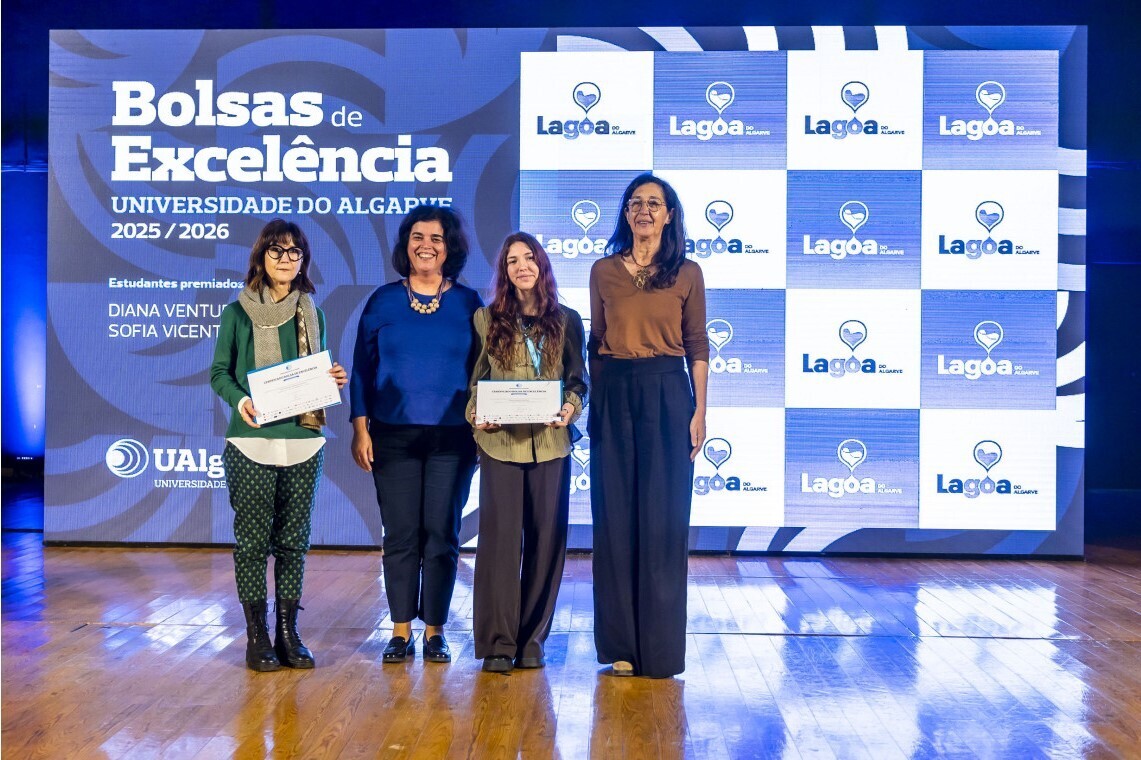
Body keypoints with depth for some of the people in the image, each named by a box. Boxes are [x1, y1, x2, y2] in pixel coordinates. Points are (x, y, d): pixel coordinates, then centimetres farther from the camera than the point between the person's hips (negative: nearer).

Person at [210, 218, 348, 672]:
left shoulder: (311, 314, 11)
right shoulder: (238, 313, 2)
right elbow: (219, 372, 3)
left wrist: (336, 380, -5)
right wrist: (240, 400, -16)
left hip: (303, 442, 3)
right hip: (251, 442, -3)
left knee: (293, 540, 6)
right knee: (253, 540, 1)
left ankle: (288, 633, 15)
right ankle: (256, 637, 9)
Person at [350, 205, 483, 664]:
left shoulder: (469, 303, 5)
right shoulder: (383, 300, 6)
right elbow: (362, 368, 7)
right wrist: (360, 429, -1)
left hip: (452, 438, 0)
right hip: (393, 436, 0)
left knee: (441, 534, 2)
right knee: (400, 535, 2)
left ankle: (435, 631, 12)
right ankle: (401, 631, 12)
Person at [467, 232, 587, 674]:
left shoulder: (566, 321, 8)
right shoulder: (486, 319, 7)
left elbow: (579, 379, 9)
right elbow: (474, 380, 7)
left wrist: (571, 407, -11)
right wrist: (476, 416, -10)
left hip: (550, 443, 1)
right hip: (500, 442, -1)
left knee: (546, 539, 4)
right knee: (500, 538, -4)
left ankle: (532, 638, 16)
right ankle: (498, 642, 3)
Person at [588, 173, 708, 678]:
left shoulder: (687, 274, 5)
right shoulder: (604, 271, 8)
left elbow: (697, 347, 4)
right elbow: (596, 343, 11)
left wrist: (699, 411, -2)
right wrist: (593, 402, 6)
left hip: (668, 395, -1)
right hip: (614, 395, 1)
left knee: (663, 520, 1)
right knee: (616, 518, 3)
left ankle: (661, 648, 11)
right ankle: (621, 644, 12)